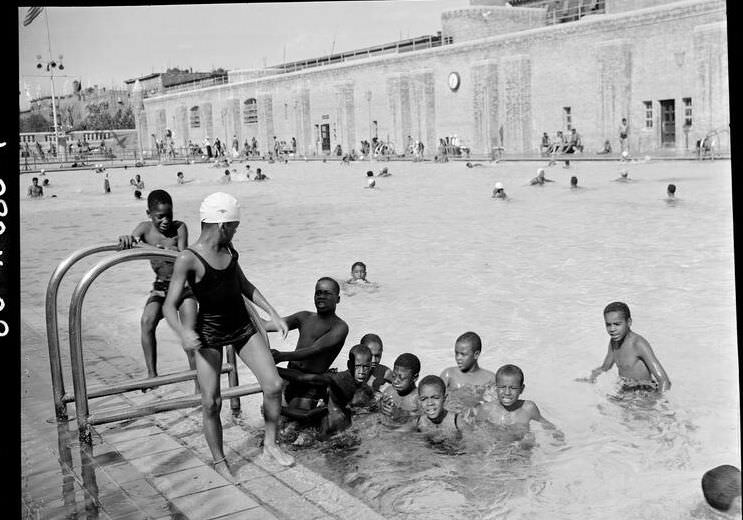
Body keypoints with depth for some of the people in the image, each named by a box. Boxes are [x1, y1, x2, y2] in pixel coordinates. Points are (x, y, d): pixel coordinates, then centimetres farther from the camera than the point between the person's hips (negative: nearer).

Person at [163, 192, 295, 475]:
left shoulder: (228, 248, 2)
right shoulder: (188, 259, -19)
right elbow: (169, 305, -21)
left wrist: (272, 313, 10)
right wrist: (183, 332, -41)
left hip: (242, 325, 6)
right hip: (209, 333, -6)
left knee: (273, 385, -1)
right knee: (211, 402, -3)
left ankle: (270, 443, 20)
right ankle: (219, 461, 18)